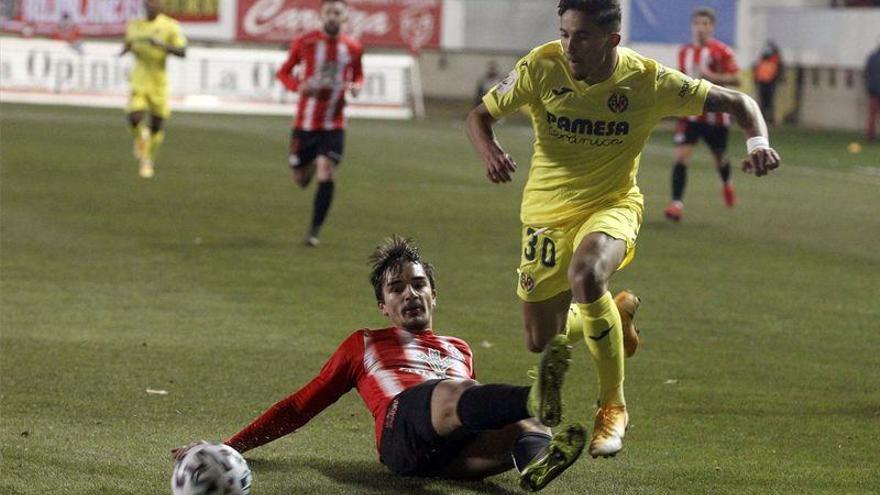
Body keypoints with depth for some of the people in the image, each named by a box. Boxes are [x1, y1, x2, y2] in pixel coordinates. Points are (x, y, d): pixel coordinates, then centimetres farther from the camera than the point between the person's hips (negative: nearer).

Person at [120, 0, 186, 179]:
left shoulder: (170, 26, -7)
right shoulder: (134, 25, 5)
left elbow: (182, 52, -12)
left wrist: (162, 44, -27)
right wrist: (126, 49, 0)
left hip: (159, 82, -2)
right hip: (139, 80, 2)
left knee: (157, 125, 6)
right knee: (134, 119, -17)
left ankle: (148, 162, 28)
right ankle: (140, 137, 20)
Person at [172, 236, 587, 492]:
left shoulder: (459, 350, 41)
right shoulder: (363, 345, 35)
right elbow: (300, 407, 34)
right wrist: (228, 447, 28)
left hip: (458, 446, 4)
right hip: (403, 427, -4)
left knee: (523, 426, -33)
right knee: (452, 394, -40)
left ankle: (536, 460, -69)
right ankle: (536, 401, -70)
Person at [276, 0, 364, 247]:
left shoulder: (353, 48, 1)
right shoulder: (304, 43, -5)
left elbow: (358, 75, 18)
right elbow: (284, 72, 6)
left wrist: (356, 86, -6)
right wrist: (298, 86, -16)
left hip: (334, 125, 0)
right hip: (305, 123, 0)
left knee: (326, 175, -15)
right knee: (300, 179, 8)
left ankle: (314, 231, -4)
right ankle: (311, 165, 47)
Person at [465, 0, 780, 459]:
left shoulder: (648, 81, -15)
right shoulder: (542, 67, -14)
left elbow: (736, 101, -7)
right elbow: (479, 116, -3)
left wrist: (758, 141, -28)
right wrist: (489, 152, -26)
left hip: (612, 206, -3)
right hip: (547, 210, 3)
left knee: (585, 274, -37)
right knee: (541, 344, 6)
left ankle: (613, 407, -18)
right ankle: (617, 313, 42)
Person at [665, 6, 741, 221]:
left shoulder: (722, 51, -8)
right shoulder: (684, 52, 7)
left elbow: (735, 79, -12)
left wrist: (712, 76, -24)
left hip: (715, 115, -2)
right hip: (690, 113, 2)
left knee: (719, 157, 15)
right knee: (681, 156, -14)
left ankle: (727, 183, 50)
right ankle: (677, 203, -15)